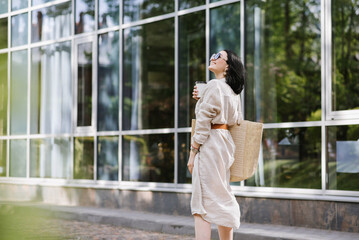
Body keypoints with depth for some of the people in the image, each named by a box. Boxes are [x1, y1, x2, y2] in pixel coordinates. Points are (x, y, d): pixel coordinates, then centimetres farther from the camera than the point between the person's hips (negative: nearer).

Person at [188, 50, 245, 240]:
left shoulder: (214, 85, -10)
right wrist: (201, 99, 15)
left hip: (210, 144, -9)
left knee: (202, 202, -11)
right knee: (222, 199, 15)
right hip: (225, 143, 9)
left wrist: (193, 152, -14)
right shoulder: (233, 91, 17)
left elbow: (204, 121, -16)